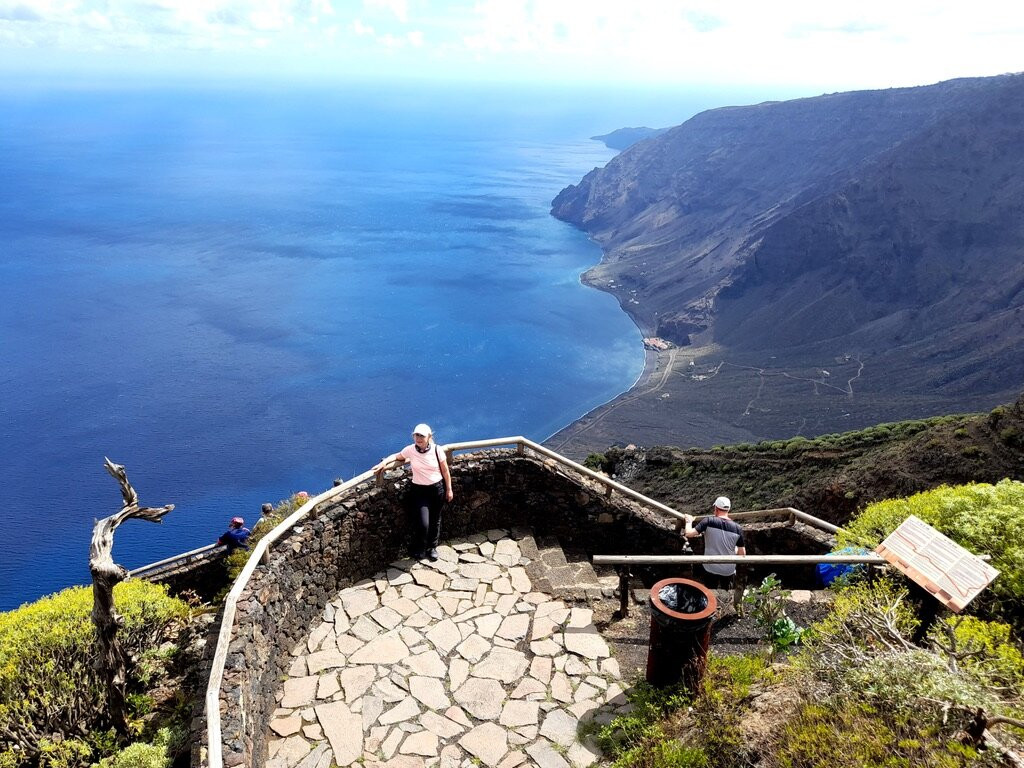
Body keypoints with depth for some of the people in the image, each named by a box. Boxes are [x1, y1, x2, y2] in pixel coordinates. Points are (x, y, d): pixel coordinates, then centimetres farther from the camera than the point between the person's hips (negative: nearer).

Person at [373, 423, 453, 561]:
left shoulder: (437, 450, -11)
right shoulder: (410, 450, -9)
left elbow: (445, 471, -1)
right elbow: (397, 456, 11)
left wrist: (449, 489, 3)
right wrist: (385, 461, -8)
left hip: (438, 489, 1)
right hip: (419, 490, -1)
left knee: (435, 520, 15)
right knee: (422, 523, -13)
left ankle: (432, 547, 39)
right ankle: (418, 550, 15)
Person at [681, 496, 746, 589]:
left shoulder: (708, 522, -17)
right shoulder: (737, 528, -10)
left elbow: (689, 534, -18)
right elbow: (742, 554, -4)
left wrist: (689, 521, 0)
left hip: (711, 569, -2)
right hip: (729, 571, 2)